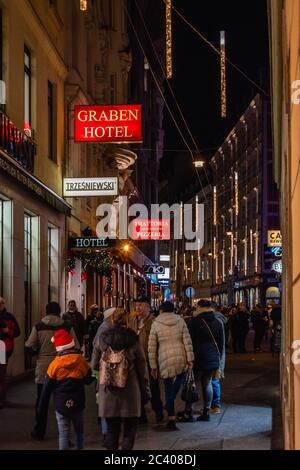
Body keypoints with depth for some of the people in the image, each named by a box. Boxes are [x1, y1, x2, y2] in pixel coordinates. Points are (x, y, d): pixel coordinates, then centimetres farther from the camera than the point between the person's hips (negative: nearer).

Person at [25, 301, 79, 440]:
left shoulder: (38, 326, -4)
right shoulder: (67, 327, -4)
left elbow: (29, 346, -6)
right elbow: (76, 348, -4)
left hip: (43, 368, 0)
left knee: (42, 401, 11)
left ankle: (39, 432, 16)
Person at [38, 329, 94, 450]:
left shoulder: (55, 364, -10)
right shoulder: (81, 361, -7)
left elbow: (47, 388, -5)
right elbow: (88, 380, 6)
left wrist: (42, 407, 4)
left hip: (61, 405, -2)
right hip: (78, 404, 2)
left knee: (63, 434, 1)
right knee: (79, 431, 17)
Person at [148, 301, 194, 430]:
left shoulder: (156, 324, 2)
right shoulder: (180, 321, 5)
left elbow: (151, 347, 2)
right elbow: (187, 341, 1)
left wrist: (153, 366, 8)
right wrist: (190, 359, 4)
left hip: (165, 361, -1)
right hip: (181, 358, 1)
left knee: (169, 389, 3)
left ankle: (172, 419, 4)